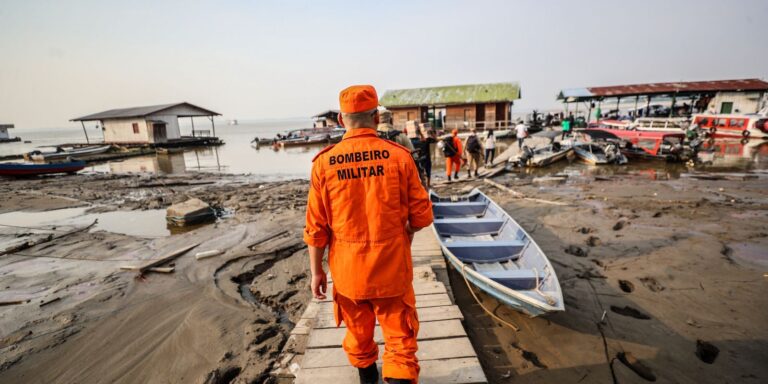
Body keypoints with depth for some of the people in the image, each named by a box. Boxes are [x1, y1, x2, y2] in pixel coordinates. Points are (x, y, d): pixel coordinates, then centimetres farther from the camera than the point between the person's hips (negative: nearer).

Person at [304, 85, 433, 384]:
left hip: (348, 269, 3)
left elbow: (316, 227, -6)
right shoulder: (399, 156, -12)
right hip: (392, 268, -2)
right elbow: (422, 215, -6)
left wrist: (316, 270, 6)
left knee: (358, 331, 26)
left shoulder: (324, 163, -9)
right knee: (400, 336, 16)